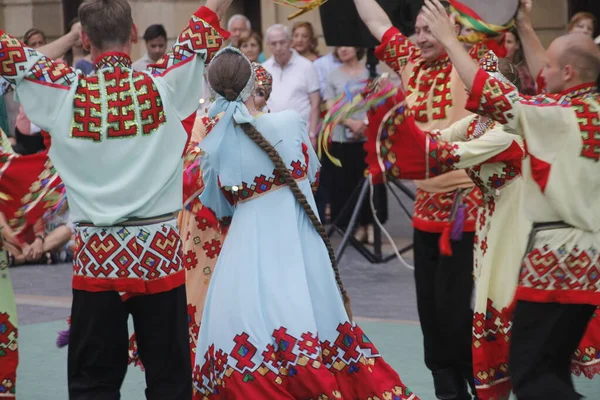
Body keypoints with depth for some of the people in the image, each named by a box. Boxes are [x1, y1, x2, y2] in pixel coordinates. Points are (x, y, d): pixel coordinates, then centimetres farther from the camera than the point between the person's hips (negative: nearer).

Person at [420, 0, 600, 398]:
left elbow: (493, 97, -16)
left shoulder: (566, 115, -18)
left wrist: (448, 38, -6)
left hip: (561, 254, -9)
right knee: (552, 367, 15)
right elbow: (551, 89, 24)